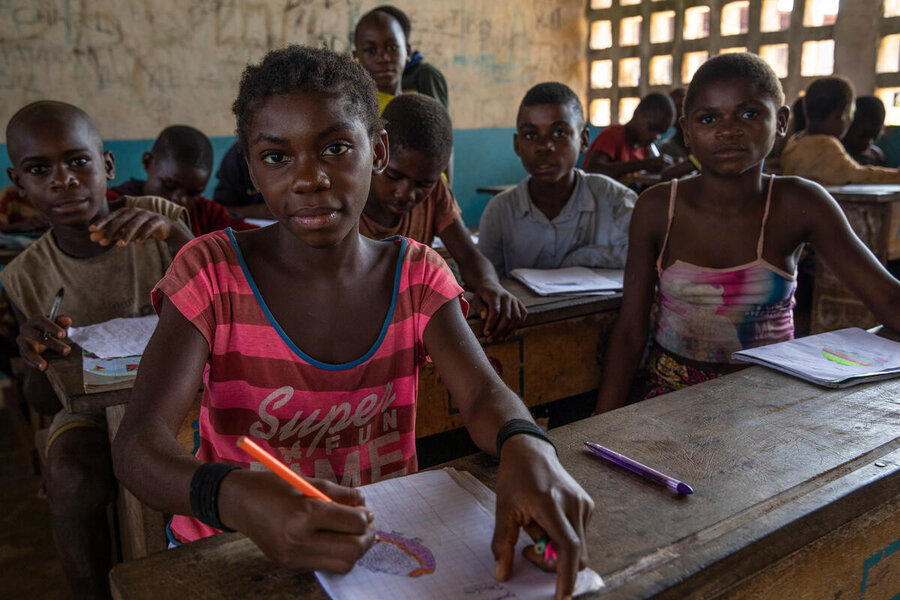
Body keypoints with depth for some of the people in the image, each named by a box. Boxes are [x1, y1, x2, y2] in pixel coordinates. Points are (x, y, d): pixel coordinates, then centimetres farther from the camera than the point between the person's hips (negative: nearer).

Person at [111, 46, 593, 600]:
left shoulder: (416, 274, -1)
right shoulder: (213, 270, -8)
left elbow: (484, 394, -13)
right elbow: (139, 444, -18)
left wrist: (525, 447, -36)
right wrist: (235, 497, -39)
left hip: (386, 542, 3)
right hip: (236, 554, -2)